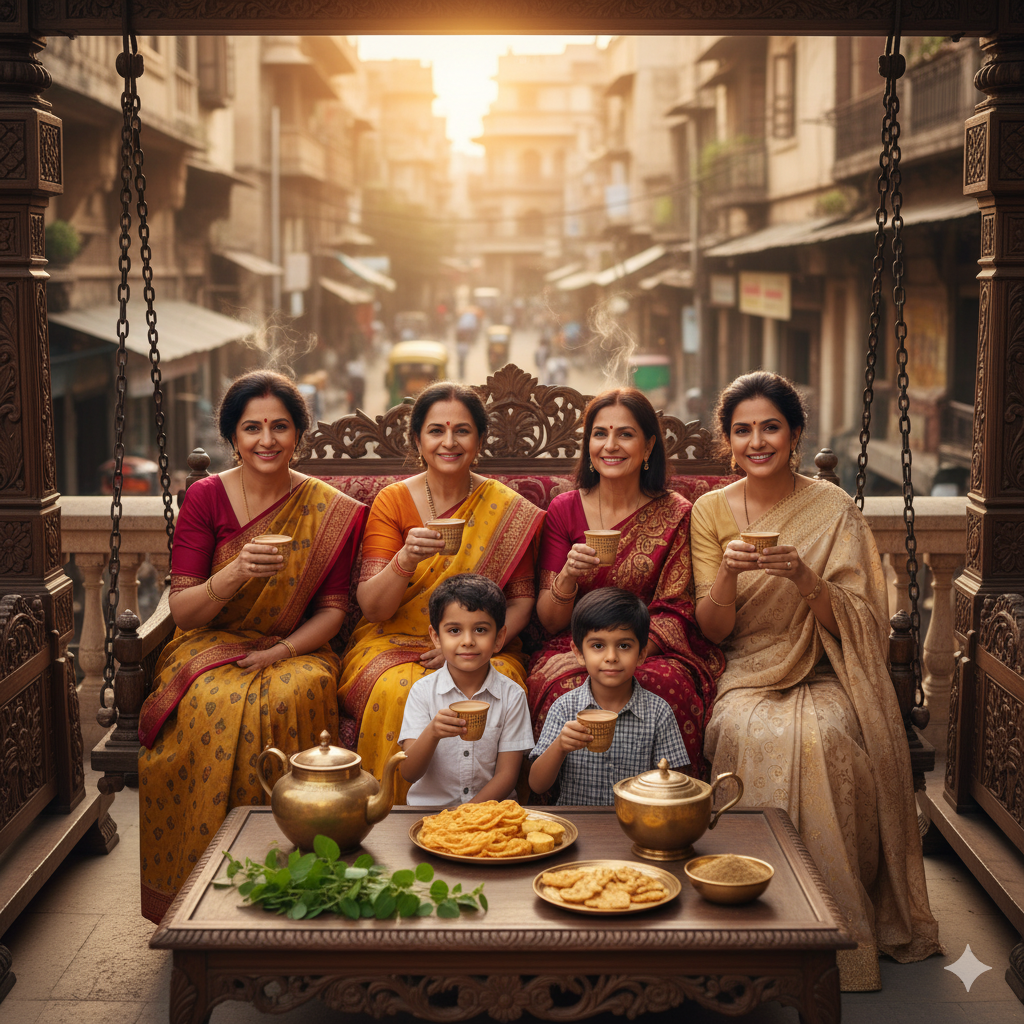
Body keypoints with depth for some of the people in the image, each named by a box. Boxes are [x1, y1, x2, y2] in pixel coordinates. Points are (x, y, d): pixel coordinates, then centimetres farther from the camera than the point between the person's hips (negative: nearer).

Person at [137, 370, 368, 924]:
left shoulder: (331, 510, 1)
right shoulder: (206, 497, -2)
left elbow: (332, 608, 4)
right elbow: (181, 609, -5)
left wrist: (282, 653, -14)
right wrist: (235, 575, -25)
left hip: (294, 650, 0)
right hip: (209, 648, 0)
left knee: (293, 697, -34)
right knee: (217, 706, -33)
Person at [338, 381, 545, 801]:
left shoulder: (510, 510, 3)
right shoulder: (393, 501, 1)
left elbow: (521, 601, 5)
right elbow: (371, 607, -6)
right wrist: (405, 559, -26)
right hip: (393, 644, 0)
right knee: (399, 692, -33)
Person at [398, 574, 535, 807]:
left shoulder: (512, 695, 0)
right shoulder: (423, 691, 0)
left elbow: (507, 775, -1)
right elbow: (409, 774, -6)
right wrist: (432, 733, -25)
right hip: (428, 807, 1)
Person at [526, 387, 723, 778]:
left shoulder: (675, 514, 3)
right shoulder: (564, 510, 5)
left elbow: (674, 613, -1)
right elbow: (549, 621, 4)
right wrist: (568, 576, -18)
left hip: (654, 652, -1)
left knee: (666, 684, -36)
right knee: (566, 688, -34)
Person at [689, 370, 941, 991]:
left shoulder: (833, 509, -1)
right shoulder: (711, 511, 4)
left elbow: (854, 624, -6)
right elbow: (715, 630, 0)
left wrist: (803, 577, -24)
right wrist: (727, 574, -20)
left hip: (823, 678, -1)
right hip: (747, 678, 1)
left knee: (821, 736, -33)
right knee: (754, 734, -33)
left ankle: (841, 932, -18)